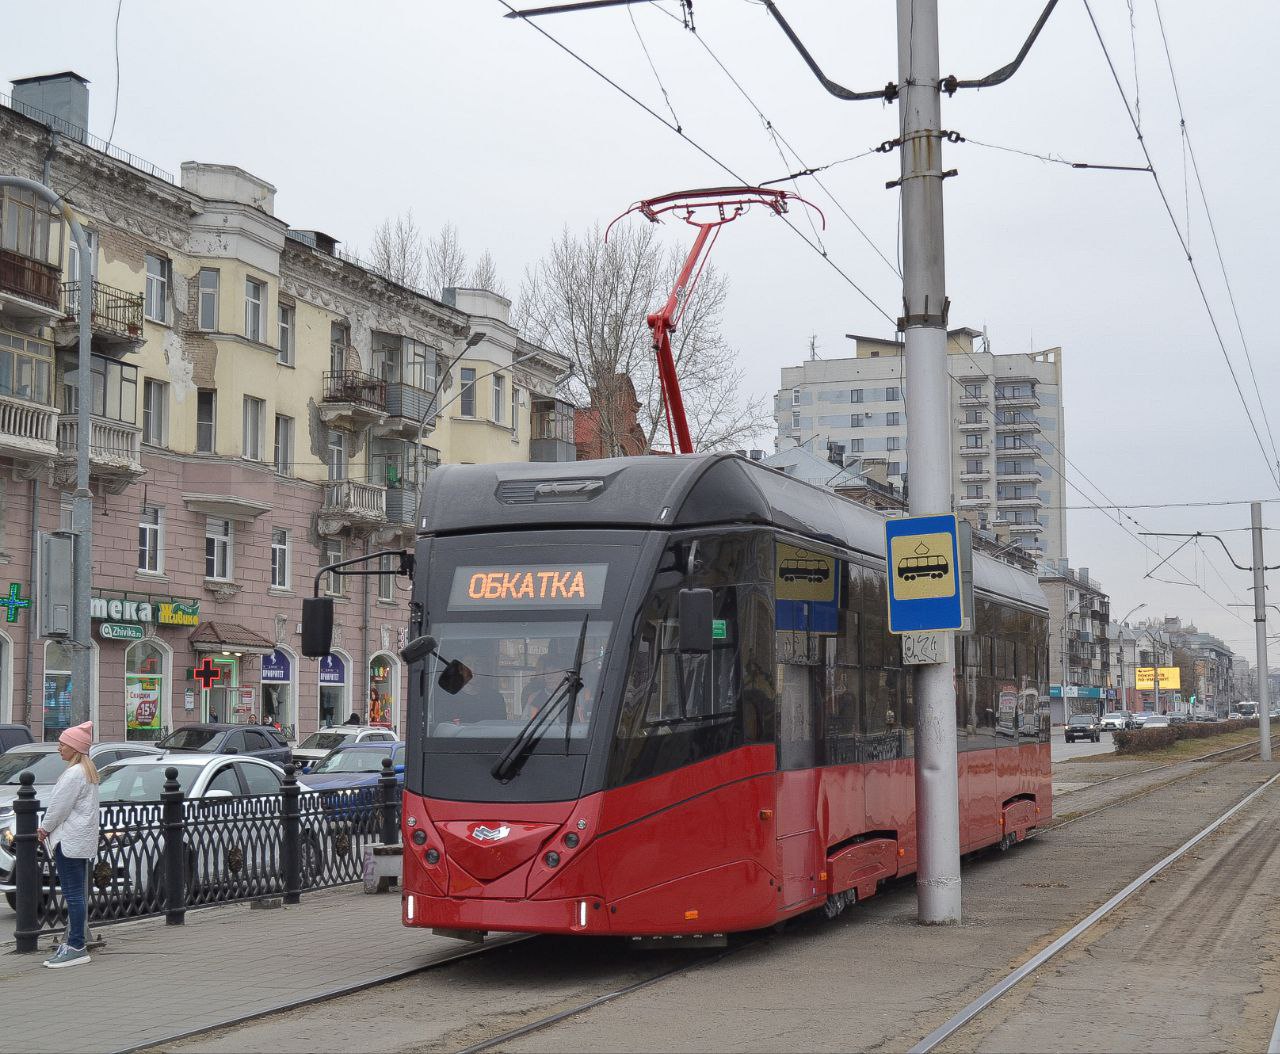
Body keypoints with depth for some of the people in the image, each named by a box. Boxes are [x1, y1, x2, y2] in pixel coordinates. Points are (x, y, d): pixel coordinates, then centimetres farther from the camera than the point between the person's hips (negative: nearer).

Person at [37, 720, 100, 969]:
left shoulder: (74, 773, -17)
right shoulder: (88, 770, 15)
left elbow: (60, 807, -16)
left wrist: (44, 828, 0)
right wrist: (47, 828, 14)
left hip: (70, 840, -11)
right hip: (82, 839, 11)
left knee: (73, 893, -9)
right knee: (76, 893, 14)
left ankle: (76, 948, -8)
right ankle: (75, 942, 19)